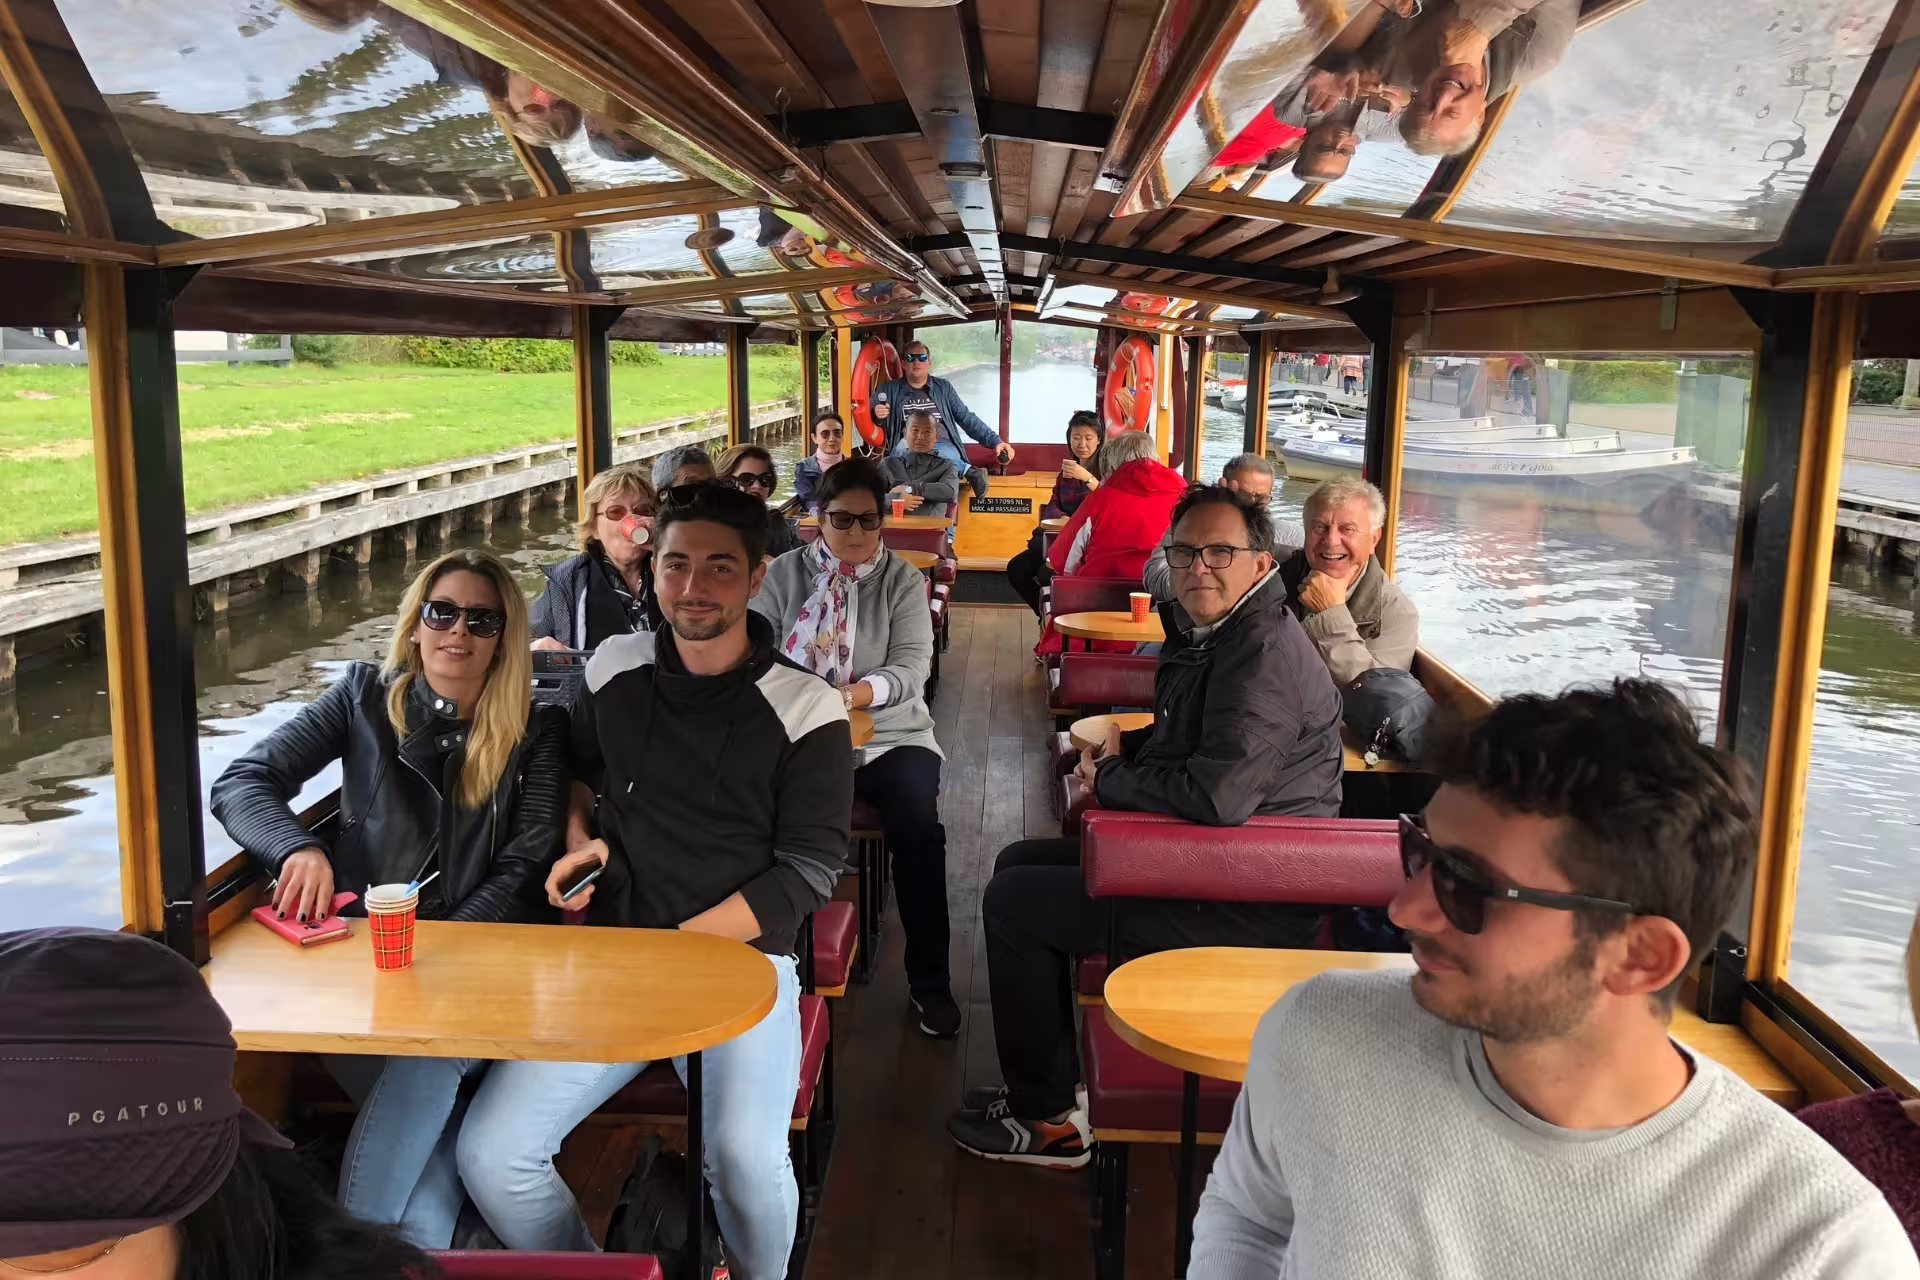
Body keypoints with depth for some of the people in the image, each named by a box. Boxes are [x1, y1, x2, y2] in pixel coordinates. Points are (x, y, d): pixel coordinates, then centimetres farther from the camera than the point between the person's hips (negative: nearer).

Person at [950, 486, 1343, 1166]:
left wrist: (1110, 782, -16)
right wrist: (1126, 746, 4)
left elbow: (1219, 796, -34)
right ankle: (1046, 1084, 26)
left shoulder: (1264, 652, -24)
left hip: (1246, 909, -11)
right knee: (1020, 863, 18)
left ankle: (1048, 1118, 9)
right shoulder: (1208, 632, 10)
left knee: (1012, 902, -7)